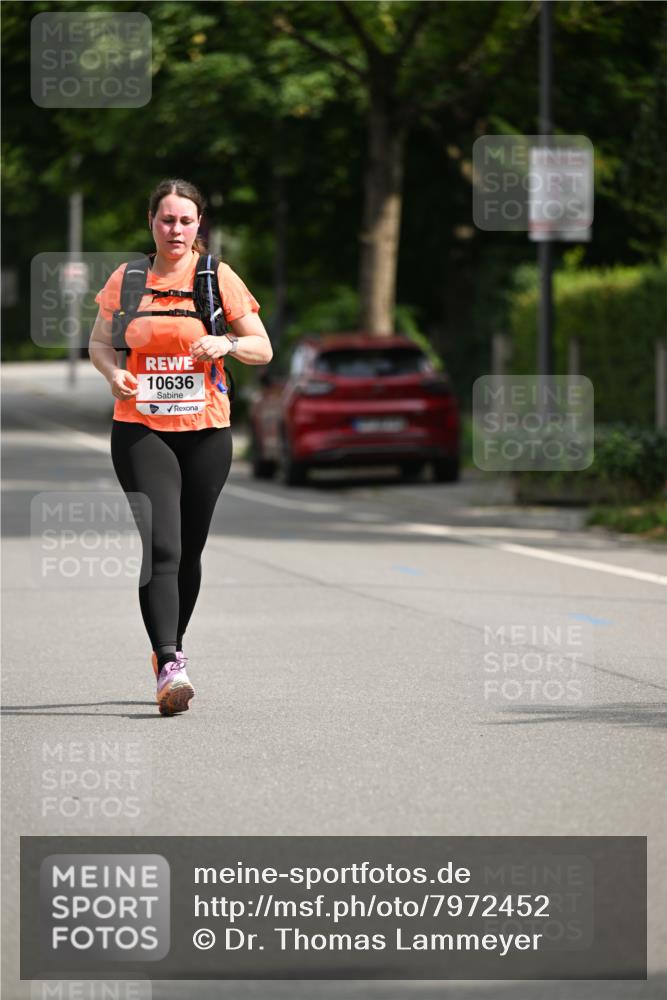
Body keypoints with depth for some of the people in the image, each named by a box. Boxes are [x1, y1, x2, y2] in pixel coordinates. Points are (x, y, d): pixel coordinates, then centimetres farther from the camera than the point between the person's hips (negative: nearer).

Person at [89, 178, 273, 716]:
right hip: (140, 429, -1)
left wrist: (227, 343, -16)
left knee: (188, 551, 9)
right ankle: (170, 666, -24)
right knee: (161, 546, -16)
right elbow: (99, 342, 14)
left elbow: (263, 349, 5)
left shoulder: (219, 278, 1)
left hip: (206, 431, 1)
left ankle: (172, 646, 31)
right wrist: (115, 372, -8)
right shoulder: (126, 279, 3)